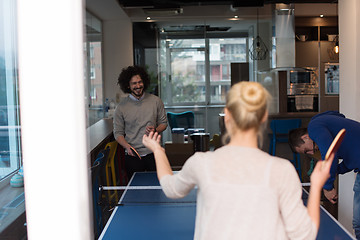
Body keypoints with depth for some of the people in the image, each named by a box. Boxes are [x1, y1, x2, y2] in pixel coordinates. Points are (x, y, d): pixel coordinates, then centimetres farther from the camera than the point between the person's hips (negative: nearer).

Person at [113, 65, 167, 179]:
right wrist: (128, 147, -15)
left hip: (153, 153, 1)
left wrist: (155, 130, -11)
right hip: (133, 155, -1)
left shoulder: (156, 101, 3)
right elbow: (118, 133, 3)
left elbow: (163, 123, 11)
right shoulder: (121, 107, -1)